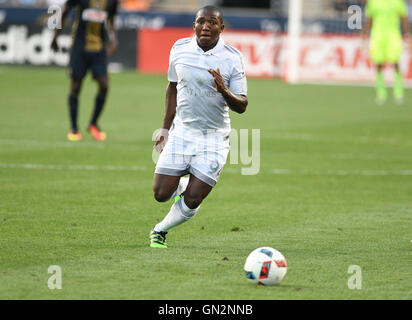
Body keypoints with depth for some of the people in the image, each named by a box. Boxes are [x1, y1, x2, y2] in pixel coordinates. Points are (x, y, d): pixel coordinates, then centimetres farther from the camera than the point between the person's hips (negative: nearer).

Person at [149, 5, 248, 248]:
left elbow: (242, 106, -7)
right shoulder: (180, 49, 1)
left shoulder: (232, 58, -8)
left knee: (191, 201, -6)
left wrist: (224, 91, -27)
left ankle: (161, 230, 23)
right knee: (161, 193, -6)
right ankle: (184, 184, 29)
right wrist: (165, 128, 15)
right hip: (181, 132, 2)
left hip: (214, 138, -2)